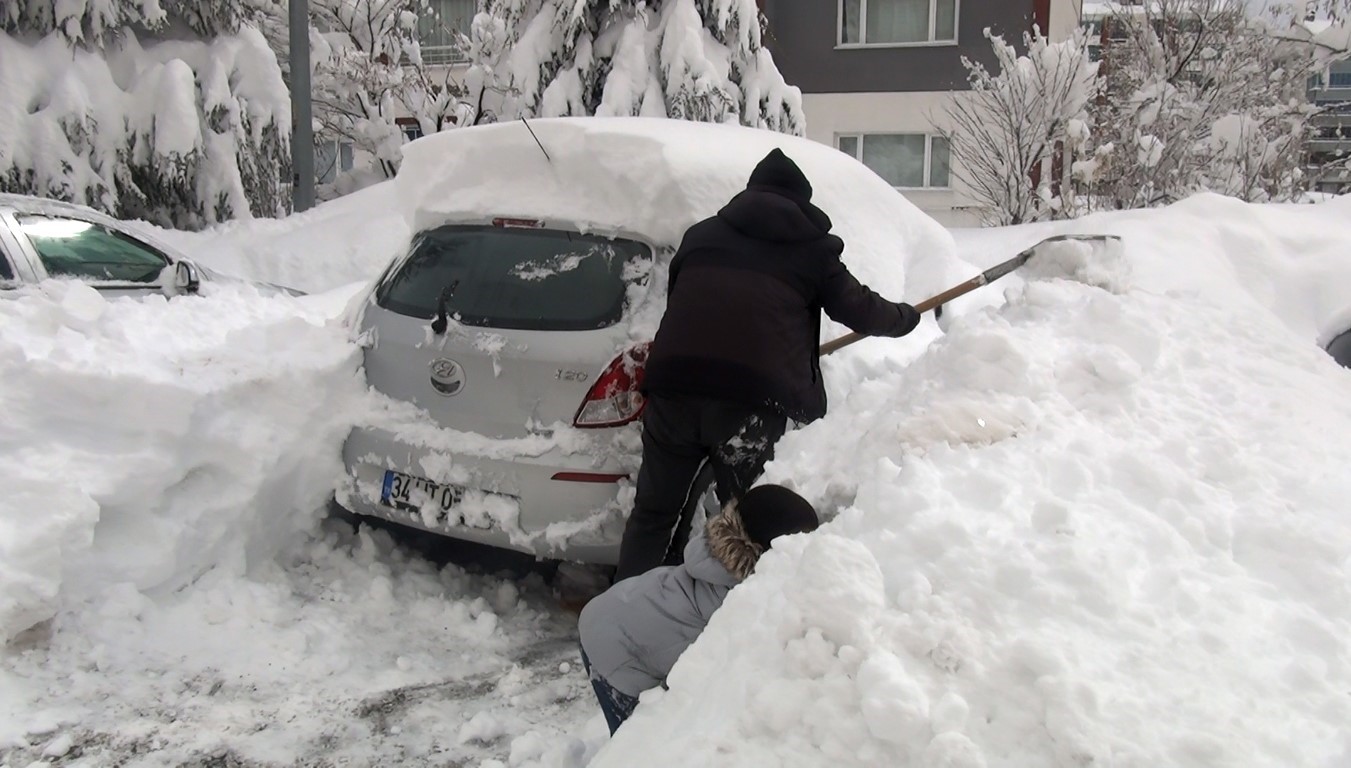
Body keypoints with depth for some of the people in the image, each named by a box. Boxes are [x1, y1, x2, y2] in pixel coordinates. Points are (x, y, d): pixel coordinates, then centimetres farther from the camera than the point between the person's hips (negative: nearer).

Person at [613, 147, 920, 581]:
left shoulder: (702, 233, 24)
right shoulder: (813, 248, 14)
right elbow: (858, 309, 21)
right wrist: (906, 318, 41)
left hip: (673, 384, 3)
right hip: (753, 398, -3)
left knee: (653, 512, 14)